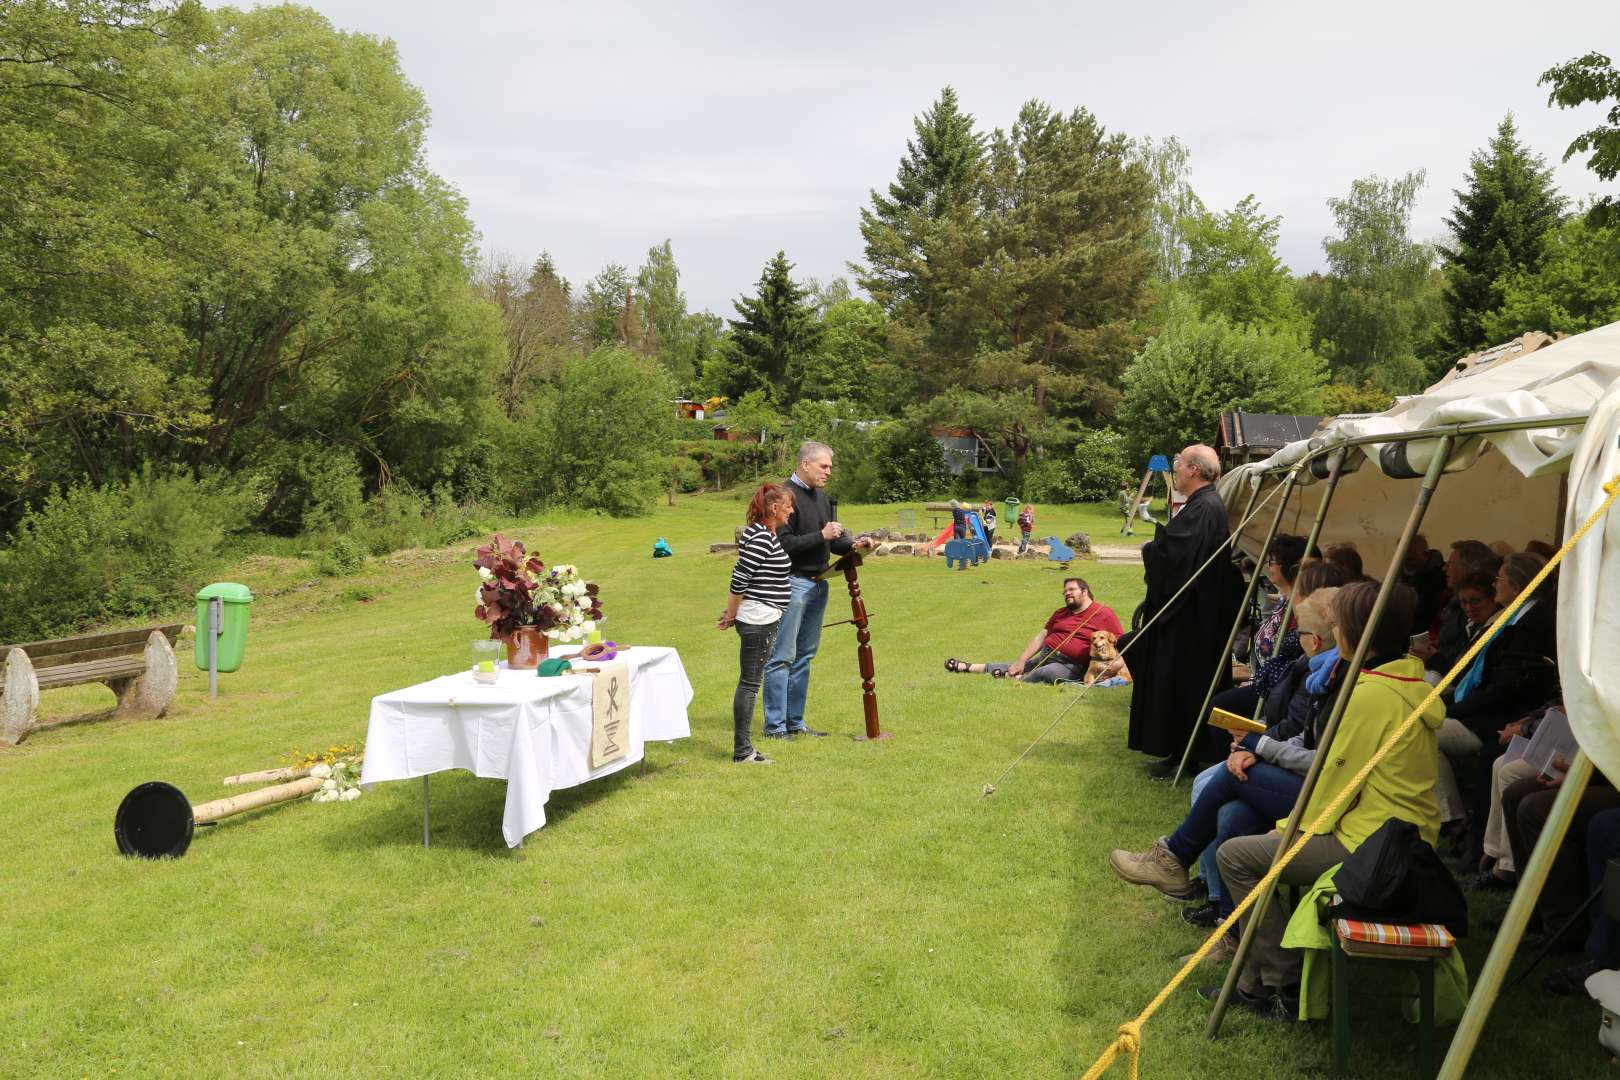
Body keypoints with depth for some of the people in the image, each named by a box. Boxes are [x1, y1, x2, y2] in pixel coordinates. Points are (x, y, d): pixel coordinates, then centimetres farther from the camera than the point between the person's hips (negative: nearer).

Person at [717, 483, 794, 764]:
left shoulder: (765, 534, 13)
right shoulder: (761, 538, -18)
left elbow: (741, 577, 18)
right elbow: (739, 579, -18)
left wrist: (731, 613, 16)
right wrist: (730, 615, -8)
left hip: (764, 621, 10)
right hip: (758, 622, -10)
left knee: (750, 683, 12)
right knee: (749, 684, -3)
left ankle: (744, 749, 19)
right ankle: (742, 752, 4)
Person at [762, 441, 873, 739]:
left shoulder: (821, 496, 16)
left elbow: (832, 538, 20)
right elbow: (782, 543, -20)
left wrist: (852, 545, 1)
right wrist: (821, 536, -21)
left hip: (818, 584, 9)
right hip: (793, 583, -9)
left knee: (804, 656, 13)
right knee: (782, 657, -4)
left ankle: (795, 722, 21)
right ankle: (775, 725, 2)